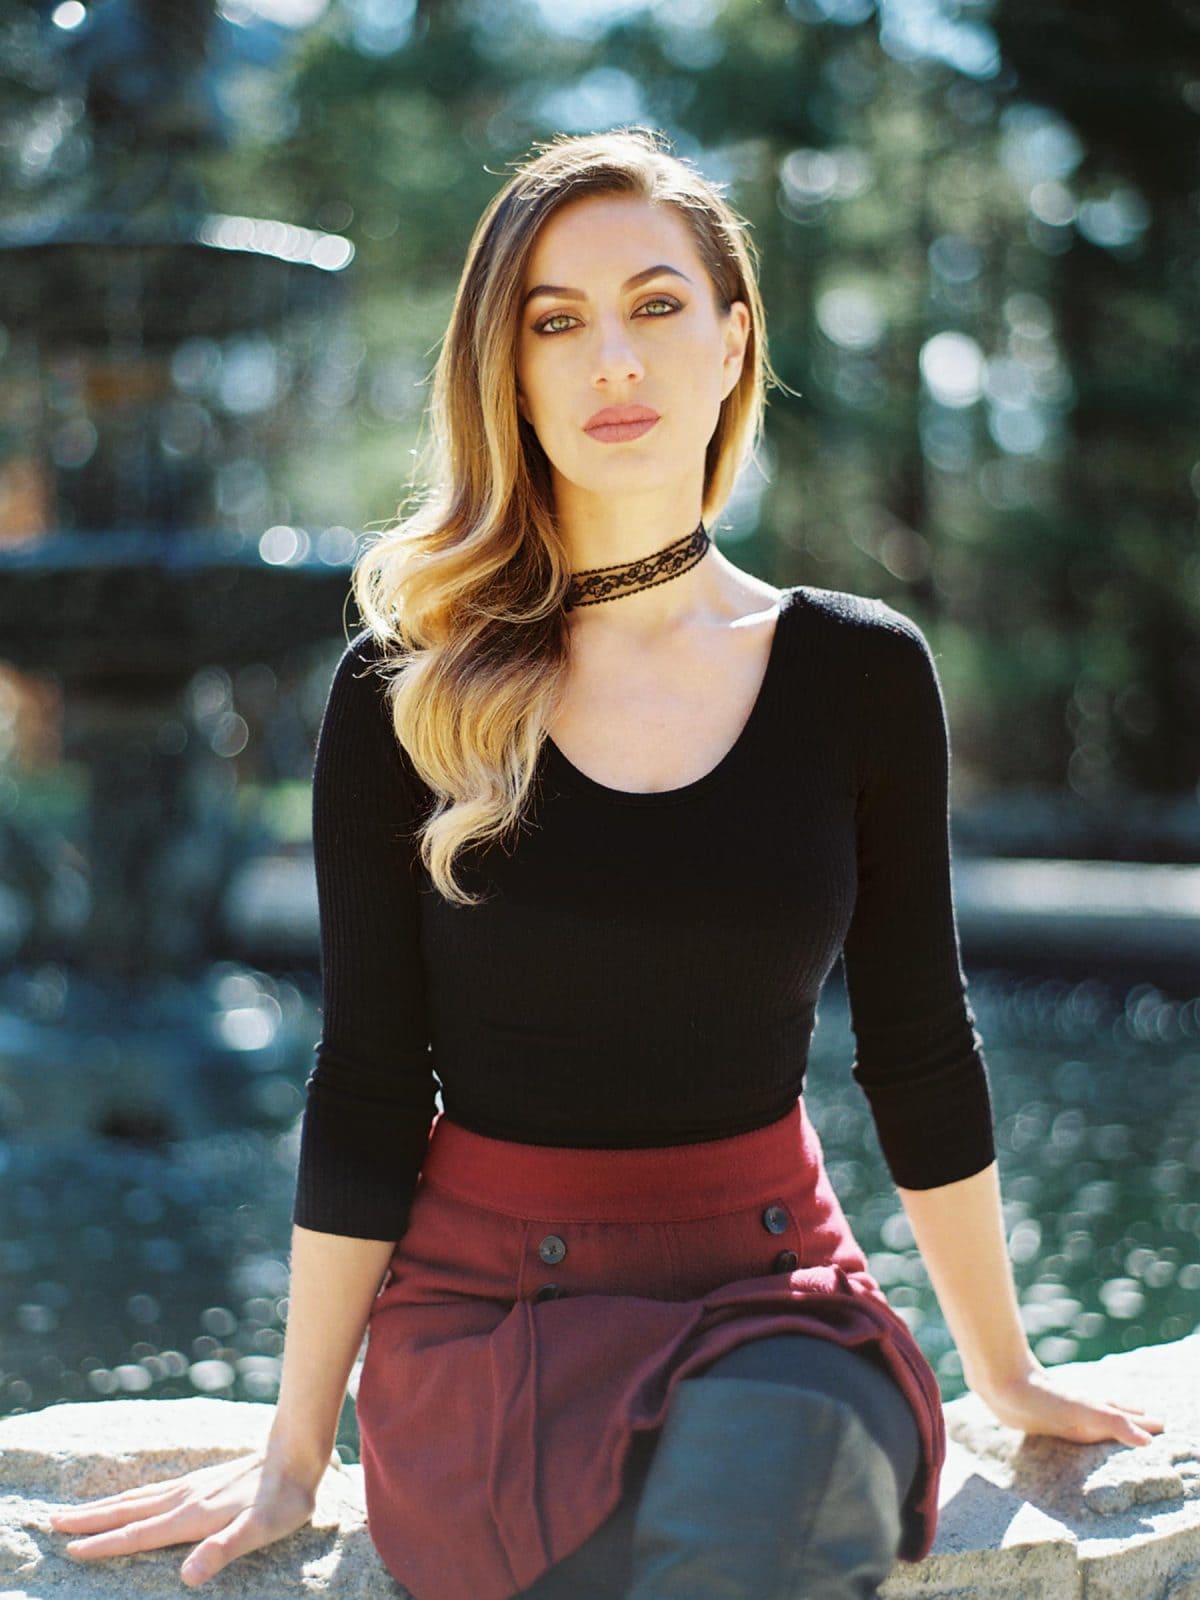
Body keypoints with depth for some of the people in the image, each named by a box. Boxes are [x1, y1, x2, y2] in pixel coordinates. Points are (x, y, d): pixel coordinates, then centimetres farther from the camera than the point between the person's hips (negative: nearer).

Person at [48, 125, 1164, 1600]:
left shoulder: (860, 673, 2)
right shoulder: (406, 698, -2)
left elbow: (918, 1051, 10)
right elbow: (365, 1089, 1)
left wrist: (1004, 1374, 17)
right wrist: (292, 1454, 3)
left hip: (770, 1294, 2)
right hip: (486, 1304, -1)